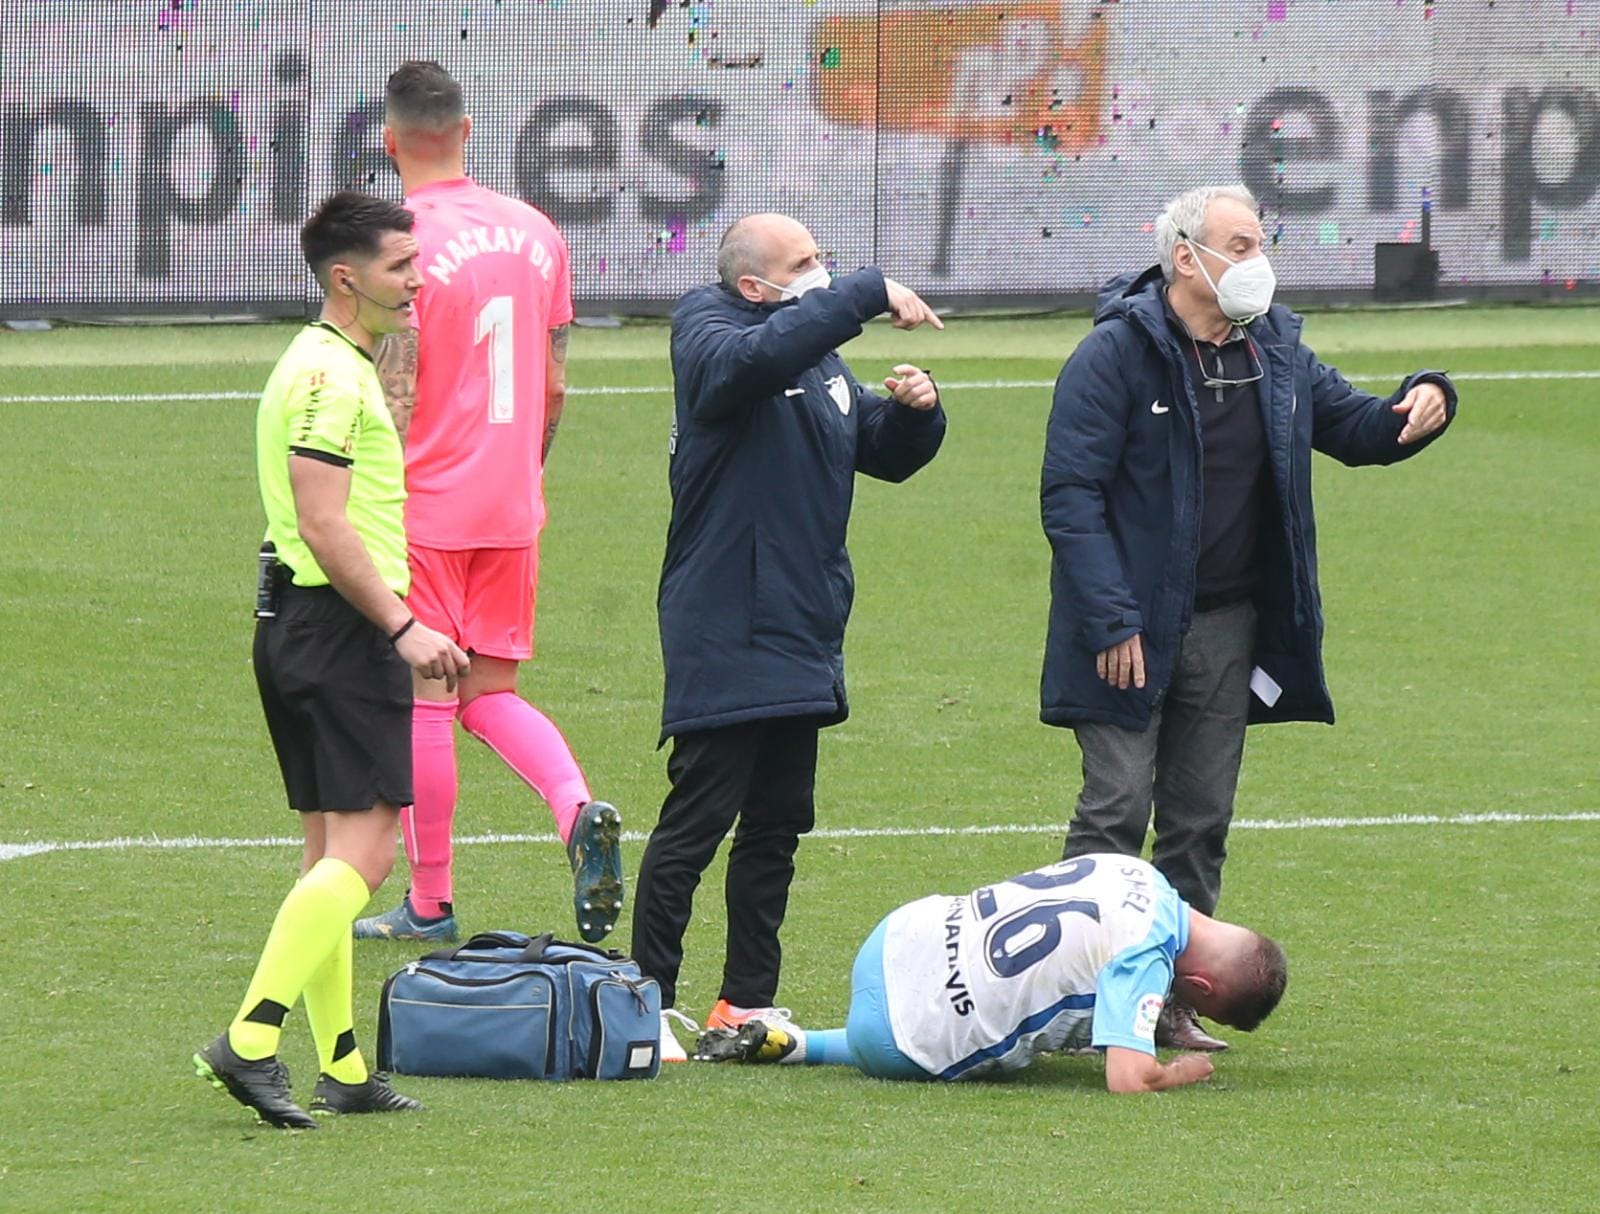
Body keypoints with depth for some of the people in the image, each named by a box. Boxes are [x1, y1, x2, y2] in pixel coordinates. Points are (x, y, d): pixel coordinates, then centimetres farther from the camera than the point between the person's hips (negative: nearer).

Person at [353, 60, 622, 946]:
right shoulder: (534, 233, 5)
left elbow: (394, 399, -16)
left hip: (425, 508, -6)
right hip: (510, 507, 6)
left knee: (423, 700, 3)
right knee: (490, 691, 15)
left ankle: (429, 906, 9)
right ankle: (578, 811, -10)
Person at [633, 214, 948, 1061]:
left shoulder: (817, 355, 16)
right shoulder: (708, 332, -9)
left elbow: (886, 452, 24)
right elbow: (757, 358, -33)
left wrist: (914, 409, 2)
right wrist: (871, 293, -30)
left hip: (802, 636, 8)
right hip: (724, 637, -8)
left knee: (778, 825, 13)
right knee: (696, 821, -8)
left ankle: (748, 1000, 21)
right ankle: (649, 1001, -2)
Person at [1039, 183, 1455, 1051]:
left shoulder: (1276, 351, 9)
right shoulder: (1116, 353, -11)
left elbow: (1352, 427, 20)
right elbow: (1070, 494, -14)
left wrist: (1422, 404, -4)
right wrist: (1111, 621, -20)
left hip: (1229, 627, 6)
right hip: (1134, 632, -6)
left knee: (1202, 821, 9)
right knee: (1116, 808, -7)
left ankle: (1174, 996, 15)